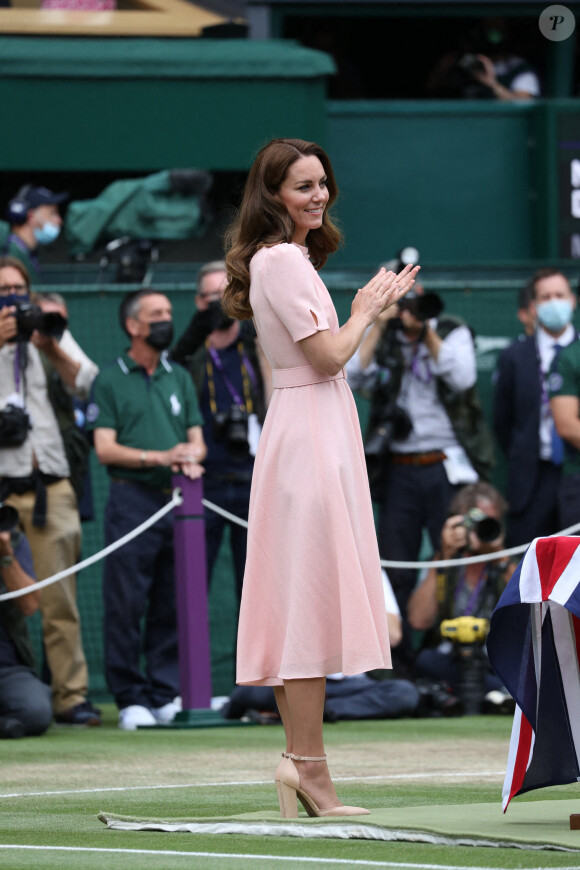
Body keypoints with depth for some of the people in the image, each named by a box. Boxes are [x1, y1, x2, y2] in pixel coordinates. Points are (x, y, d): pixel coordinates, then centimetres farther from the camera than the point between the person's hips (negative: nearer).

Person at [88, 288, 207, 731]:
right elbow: (105, 448, -4)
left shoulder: (179, 378, 18)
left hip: (178, 501, 4)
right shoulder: (111, 380, 4)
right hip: (133, 499, -4)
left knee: (173, 606, 4)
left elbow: (197, 440, 15)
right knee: (127, 605, -5)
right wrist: (159, 457, -15)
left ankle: (167, 694, 9)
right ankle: (132, 698, -1)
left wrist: (192, 457, -8)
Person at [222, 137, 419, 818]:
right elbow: (328, 356, -17)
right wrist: (366, 312, -1)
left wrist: (372, 306, 15)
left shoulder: (290, 258, 20)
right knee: (313, 593, -11)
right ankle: (308, 763, -13)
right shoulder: (280, 260, -12)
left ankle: (299, 756, 8)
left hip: (315, 434, 10)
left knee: (300, 601, 8)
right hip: (310, 434, -10)